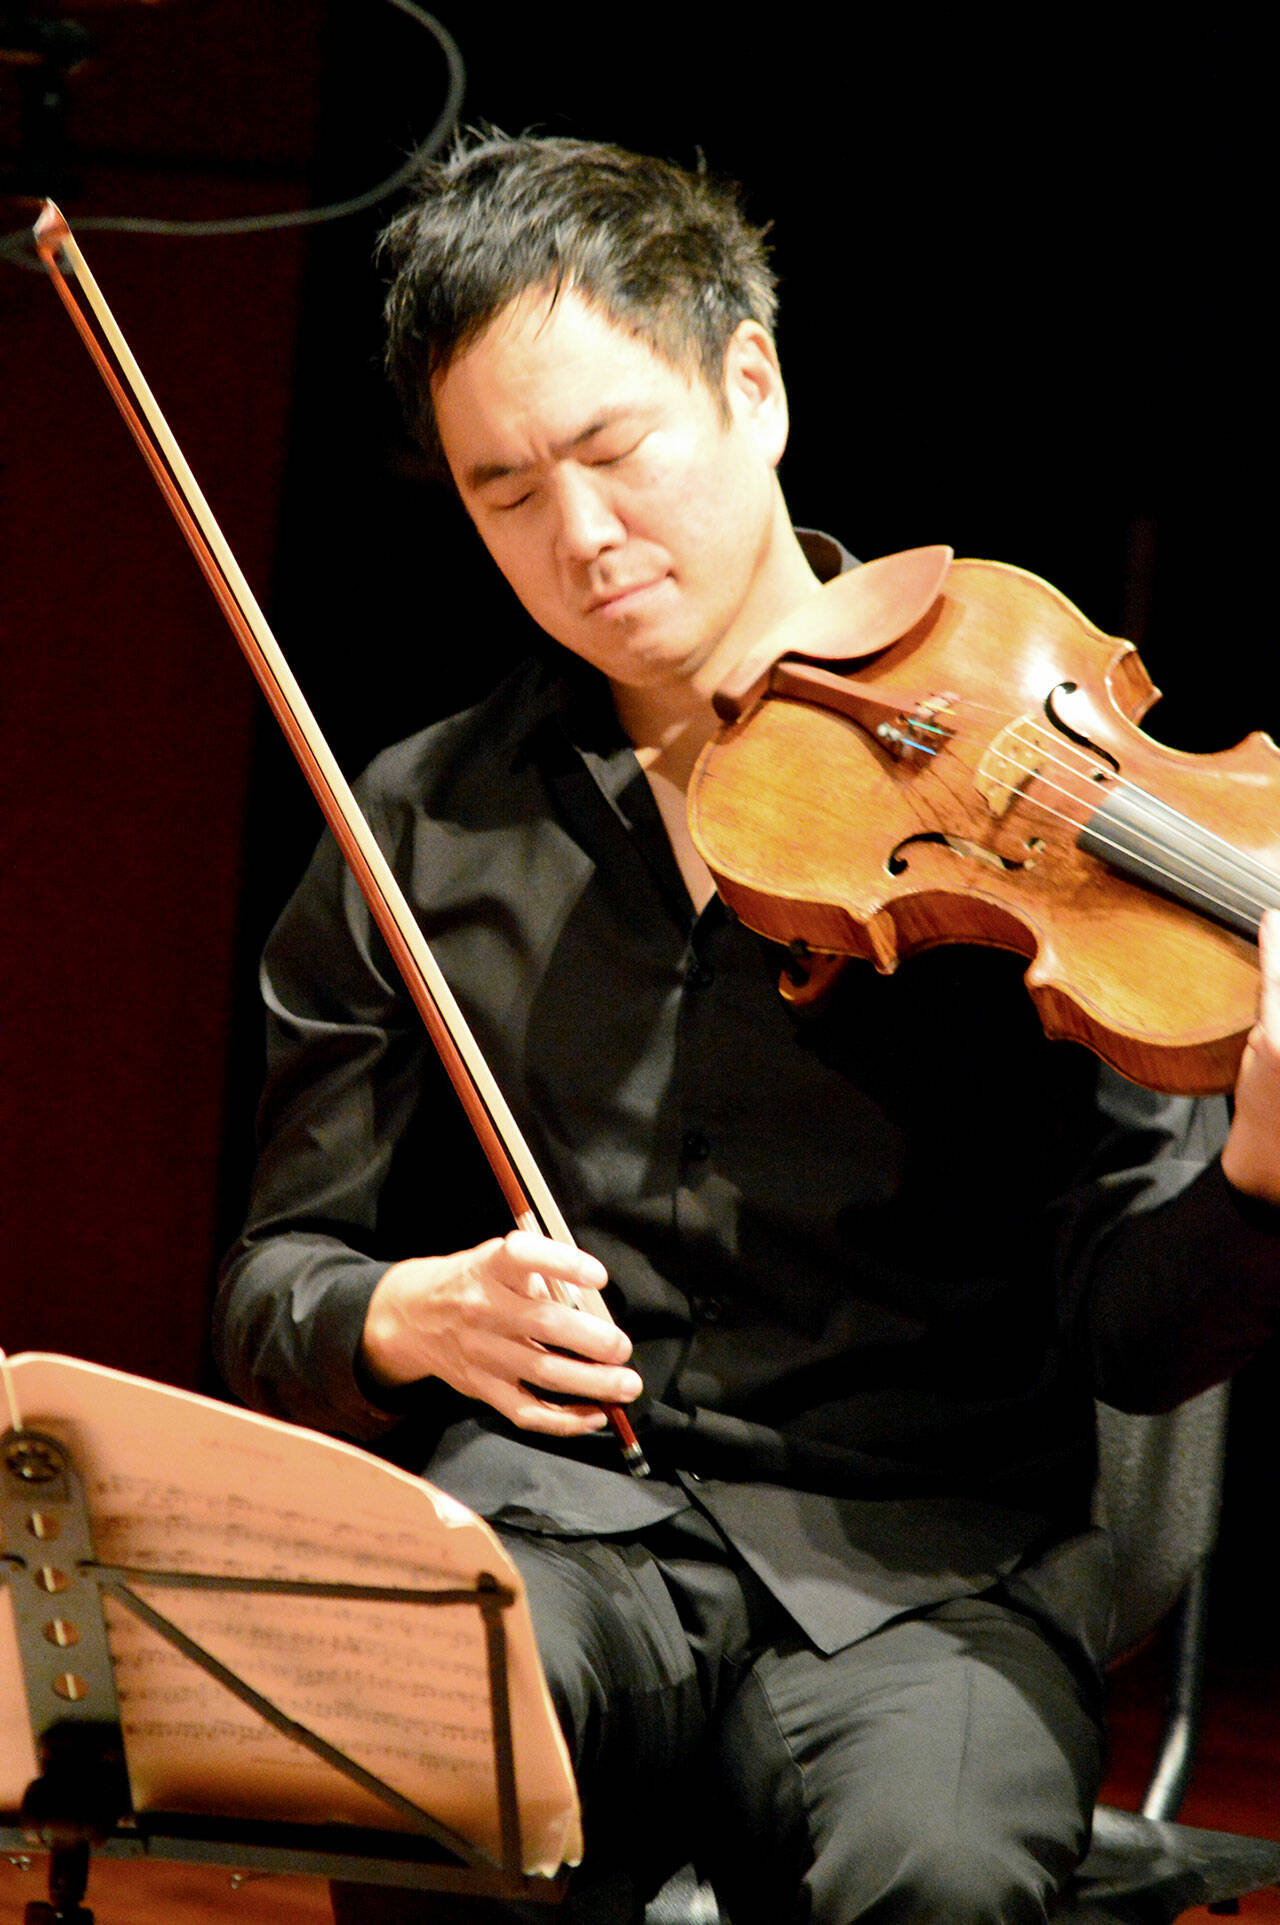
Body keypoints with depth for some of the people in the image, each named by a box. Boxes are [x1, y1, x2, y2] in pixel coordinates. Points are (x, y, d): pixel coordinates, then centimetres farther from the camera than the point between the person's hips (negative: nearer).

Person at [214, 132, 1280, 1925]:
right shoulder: (422, 832, 11)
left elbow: (1129, 1331, 0)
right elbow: (279, 1290, 16)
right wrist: (407, 1317, -8)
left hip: (924, 1560, -1)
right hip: (539, 1514, 1)